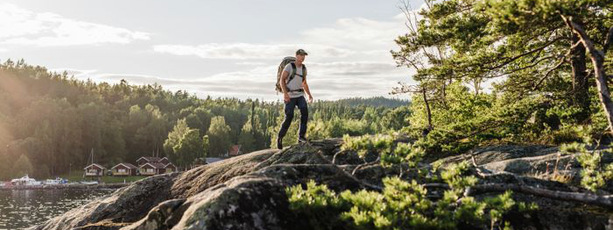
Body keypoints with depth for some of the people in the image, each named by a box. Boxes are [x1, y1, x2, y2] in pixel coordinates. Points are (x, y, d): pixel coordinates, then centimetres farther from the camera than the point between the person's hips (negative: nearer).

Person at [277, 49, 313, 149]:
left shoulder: (304, 68, 10)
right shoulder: (289, 66, -9)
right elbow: (282, 80, -14)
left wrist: (309, 95, 9)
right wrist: (285, 93, -27)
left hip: (299, 95, 4)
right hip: (289, 96, -4)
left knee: (304, 111, -24)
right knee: (289, 117, -15)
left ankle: (301, 136, -23)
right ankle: (280, 137, 6)